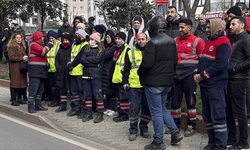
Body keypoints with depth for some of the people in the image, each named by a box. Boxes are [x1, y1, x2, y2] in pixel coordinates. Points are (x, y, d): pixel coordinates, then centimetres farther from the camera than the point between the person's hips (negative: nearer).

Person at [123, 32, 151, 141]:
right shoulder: (130, 53, 6)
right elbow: (126, 69, 7)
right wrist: (125, 81, -2)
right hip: (134, 85, -1)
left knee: (147, 108, 7)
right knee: (134, 108, -1)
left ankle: (143, 128, 21)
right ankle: (133, 130, 10)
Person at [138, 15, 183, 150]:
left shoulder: (152, 43, -19)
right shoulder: (171, 41, 7)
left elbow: (147, 63, -22)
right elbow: (175, 61, 12)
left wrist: (139, 73, -3)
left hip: (153, 82, -8)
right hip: (167, 81, 8)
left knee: (156, 112, 1)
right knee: (162, 108, 22)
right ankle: (175, 132, 15)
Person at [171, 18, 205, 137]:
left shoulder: (197, 41, -3)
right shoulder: (176, 41, 12)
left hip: (189, 76, -5)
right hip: (176, 75, 5)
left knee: (190, 101, 4)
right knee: (175, 101, 10)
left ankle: (191, 126, 14)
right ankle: (176, 125, 23)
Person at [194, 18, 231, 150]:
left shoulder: (223, 43, -11)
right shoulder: (209, 42, 20)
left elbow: (219, 65, -20)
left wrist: (202, 75, -16)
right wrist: (197, 73, 4)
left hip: (216, 85, -10)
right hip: (205, 84, 10)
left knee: (218, 116, -7)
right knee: (207, 116, 13)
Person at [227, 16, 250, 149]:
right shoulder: (238, 40, 19)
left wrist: (235, 68, -16)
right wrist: (229, 66, 8)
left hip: (239, 80, -9)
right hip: (232, 79, 9)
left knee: (239, 112, -3)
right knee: (229, 111, 13)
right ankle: (231, 139, 23)